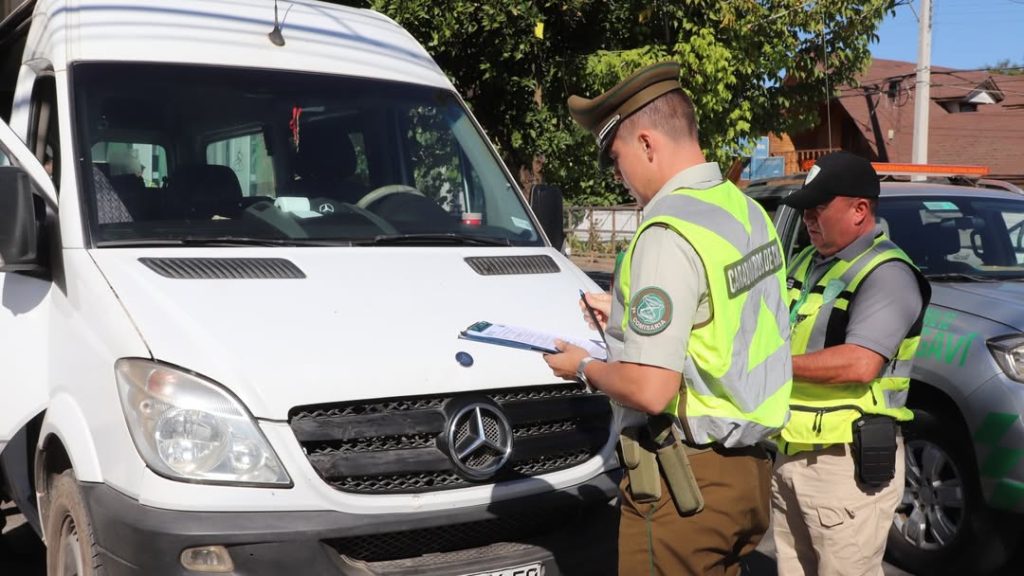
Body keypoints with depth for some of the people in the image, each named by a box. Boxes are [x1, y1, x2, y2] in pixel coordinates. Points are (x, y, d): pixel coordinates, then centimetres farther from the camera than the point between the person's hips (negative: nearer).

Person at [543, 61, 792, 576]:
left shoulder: (670, 234, -21)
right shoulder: (746, 211, 7)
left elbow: (650, 390, -25)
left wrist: (584, 368, -6)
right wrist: (625, 316, 20)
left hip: (685, 480, -9)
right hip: (747, 466, 9)